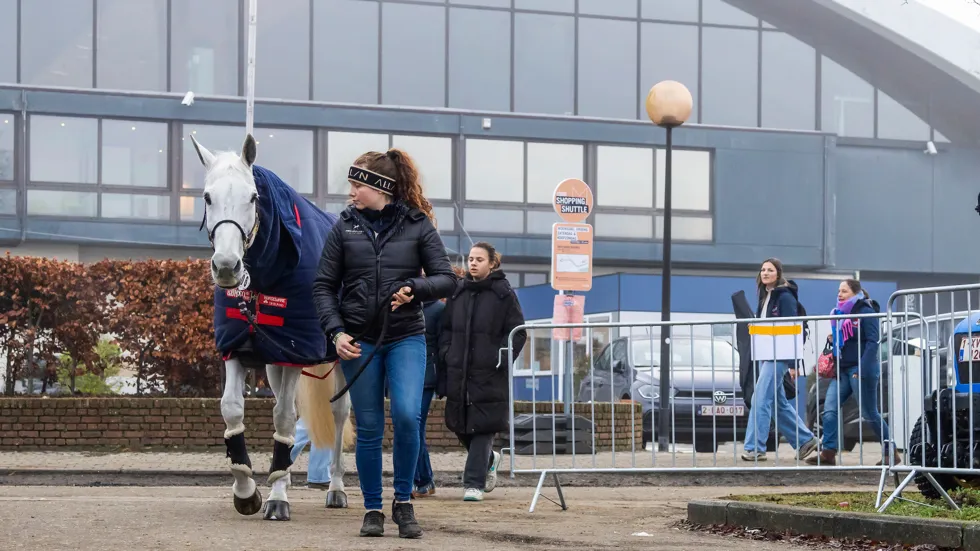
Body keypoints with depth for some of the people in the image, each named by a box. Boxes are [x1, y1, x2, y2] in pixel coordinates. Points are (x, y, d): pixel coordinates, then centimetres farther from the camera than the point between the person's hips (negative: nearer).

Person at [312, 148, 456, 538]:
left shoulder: (418, 225, 0)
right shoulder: (345, 227, 4)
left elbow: (446, 279, 0)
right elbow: (324, 285, 5)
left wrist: (414, 289, -19)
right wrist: (336, 331, -8)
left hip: (406, 338, -1)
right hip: (359, 341, 1)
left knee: (407, 416, -17)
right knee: (369, 429, 4)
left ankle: (403, 501, 1)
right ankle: (372, 510, 16)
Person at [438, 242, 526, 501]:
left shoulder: (504, 294, -2)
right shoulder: (457, 292, 10)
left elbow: (518, 333, -2)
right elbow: (446, 327, 17)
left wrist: (501, 359, -10)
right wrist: (446, 354, 2)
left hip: (489, 375, -5)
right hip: (458, 372, 5)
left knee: (482, 427, -7)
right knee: (460, 426, 9)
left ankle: (474, 483, -3)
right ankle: (489, 460, 36)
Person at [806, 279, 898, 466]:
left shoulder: (865, 312, -8)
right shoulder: (840, 313, 14)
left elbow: (872, 342, -15)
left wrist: (862, 370, -23)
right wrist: (832, 340, 1)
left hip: (861, 369, -7)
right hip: (841, 370, 7)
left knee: (870, 414, -1)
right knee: (830, 409, -6)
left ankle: (891, 452, 11)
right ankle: (828, 452, -9)